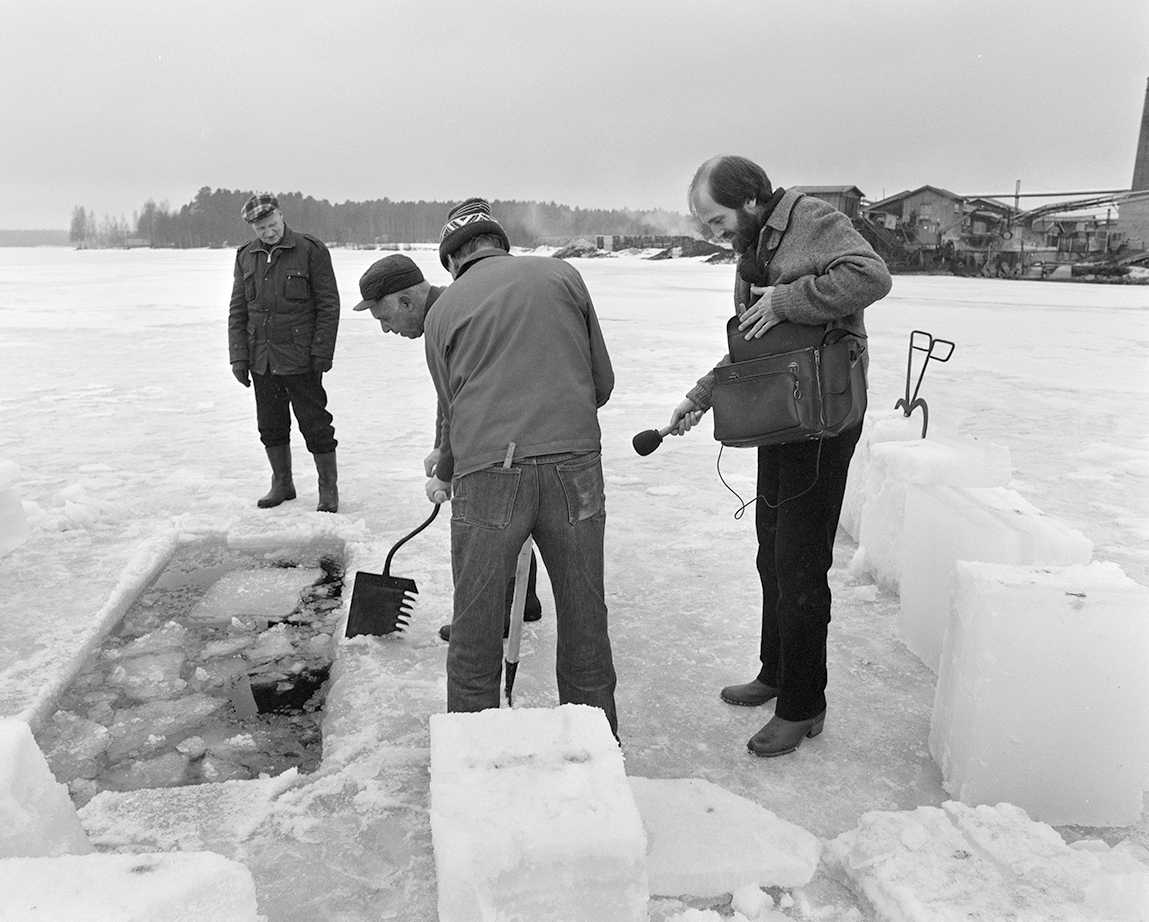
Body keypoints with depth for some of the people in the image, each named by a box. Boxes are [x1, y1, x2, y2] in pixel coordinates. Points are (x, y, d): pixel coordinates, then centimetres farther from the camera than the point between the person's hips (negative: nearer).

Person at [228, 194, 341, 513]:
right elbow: (237, 311, 12)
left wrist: (322, 354, -10)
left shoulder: (311, 250, -5)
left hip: (300, 359, -5)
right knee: (271, 426, 13)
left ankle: (328, 489, 13)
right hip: (261, 361, 5)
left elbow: (328, 305, -6)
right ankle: (282, 483, 28)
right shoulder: (246, 257, 9)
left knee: (315, 425, 0)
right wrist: (238, 356, 4)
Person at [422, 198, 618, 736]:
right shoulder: (561, 273, 13)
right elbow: (602, 381, 13)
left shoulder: (443, 310, 13)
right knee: (584, 621, 14)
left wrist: (443, 478, 36)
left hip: (487, 471, 0)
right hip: (575, 463, 1)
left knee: (475, 627, 13)